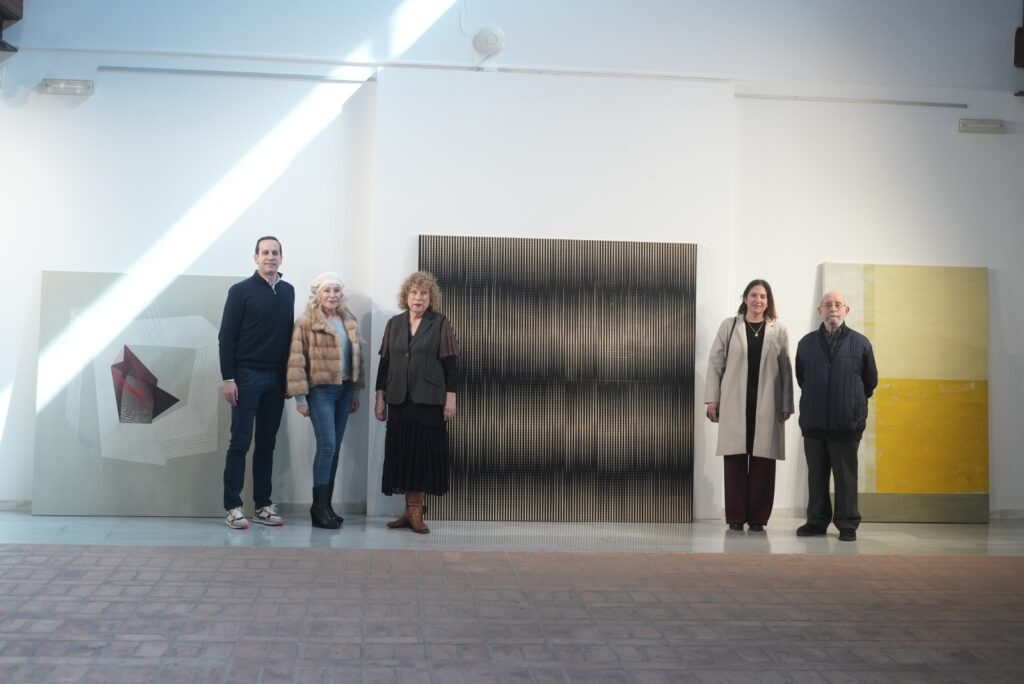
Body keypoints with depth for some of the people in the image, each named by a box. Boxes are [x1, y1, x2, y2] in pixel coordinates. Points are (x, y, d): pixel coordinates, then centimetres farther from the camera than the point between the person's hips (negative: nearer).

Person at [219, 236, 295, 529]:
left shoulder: (288, 291, 11)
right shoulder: (241, 291, -3)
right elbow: (226, 337, -6)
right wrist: (228, 378, -12)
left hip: (277, 378, 5)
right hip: (247, 375, -4)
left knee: (267, 443, 8)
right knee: (240, 442, -2)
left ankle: (263, 505, 14)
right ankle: (232, 507, 3)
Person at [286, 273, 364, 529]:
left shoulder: (349, 321, 12)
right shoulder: (306, 321, -7)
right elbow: (296, 360, -9)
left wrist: (356, 391, 15)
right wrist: (300, 396, -12)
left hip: (344, 390, 6)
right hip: (320, 390, -6)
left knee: (335, 448, 7)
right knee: (327, 445, -13)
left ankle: (326, 505, 13)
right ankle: (319, 507, -7)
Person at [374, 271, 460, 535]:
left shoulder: (440, 324, 1)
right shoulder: (394, 324, 11)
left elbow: (450, 363, -2)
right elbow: (384, 362, 12)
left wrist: (450, 397, -7)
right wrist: (380, 397, 8)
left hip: (429, 400, -3)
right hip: (399, 400, 3)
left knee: (424, 451, -3)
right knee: (402, 452, 2)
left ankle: (415, 510, 5)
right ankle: (412, 509, 10)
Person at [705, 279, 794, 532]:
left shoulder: (779, 330, 7)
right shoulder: (729, 326, 5)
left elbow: (785, 369, 6)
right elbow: (715, 363, 5)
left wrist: (787, 404, 1)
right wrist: (712, 399, -1)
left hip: (767, 405, 1)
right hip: (734, 403, 0)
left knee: (762, 460, 0)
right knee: (735, 459, 0)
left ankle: (758, 517, 8)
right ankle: (735, 516, 7)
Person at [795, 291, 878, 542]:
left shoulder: (860, 343, 1)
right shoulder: (807, 343, 7)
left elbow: (870, 381, 11)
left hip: (847, 422, -2)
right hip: (813, 421, 2)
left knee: (846, 476, 2)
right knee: (816, 475, 8)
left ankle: (847, 524, 11)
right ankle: (817, 521, 18)